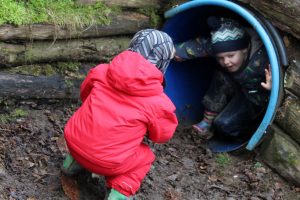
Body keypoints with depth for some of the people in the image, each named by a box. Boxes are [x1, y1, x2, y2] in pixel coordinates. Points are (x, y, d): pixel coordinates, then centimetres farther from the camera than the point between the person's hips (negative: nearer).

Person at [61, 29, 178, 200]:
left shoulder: (102, 72, 1)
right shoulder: (158, 102, -10)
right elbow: (162, 135, 7)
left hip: (73, 142, 5)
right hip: (105, 162, -5)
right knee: (145, 155, 22)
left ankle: (75, 161, 25)